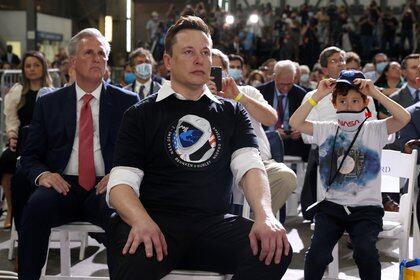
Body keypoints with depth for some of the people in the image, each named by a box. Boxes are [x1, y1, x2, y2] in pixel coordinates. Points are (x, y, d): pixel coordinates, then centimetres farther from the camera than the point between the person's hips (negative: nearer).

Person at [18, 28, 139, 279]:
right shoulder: (49, 103, 15)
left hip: (106, 186, -1)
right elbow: (30, 155, 15)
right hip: (63, 186, 2)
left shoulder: (127, 102, 12)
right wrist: (42, 174, -9)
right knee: (36, 206, -32)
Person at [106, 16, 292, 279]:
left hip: (215, 222, 4)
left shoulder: (232, 113, 17)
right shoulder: (141, 115, 9)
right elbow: (121, 182, -1)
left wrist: (265, 215, -20)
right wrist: (141, 221, -24)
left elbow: (250, 167, 1)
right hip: (157, 220, -3)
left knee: (276, 251, -25)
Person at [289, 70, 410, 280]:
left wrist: (375, 93, -16)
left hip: (366, 207, -1)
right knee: (317, 252, -19)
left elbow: (404, 118, -14)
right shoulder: (326, 130, 7)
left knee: (365, 250, -26)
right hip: (331, 205, 2)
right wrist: (317, 95, -7)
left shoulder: (375, 130, 1)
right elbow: (295, 123, -3)